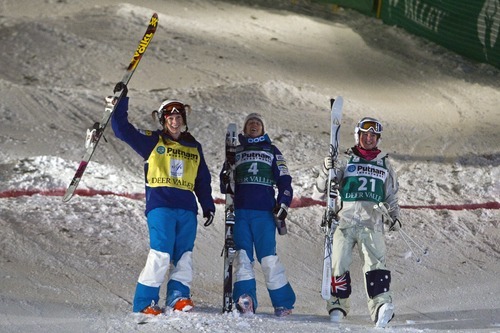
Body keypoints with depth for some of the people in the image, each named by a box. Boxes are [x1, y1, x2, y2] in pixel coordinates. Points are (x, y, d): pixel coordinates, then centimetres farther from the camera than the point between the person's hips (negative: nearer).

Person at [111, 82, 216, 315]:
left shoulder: (194, 148, 20)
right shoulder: (152, 142, 9)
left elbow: (203, 180, 25)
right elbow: (122, 129, 4)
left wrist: (208, 206, 19)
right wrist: (121, 101, -1)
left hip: (187, 208, 5)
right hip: (160, 205, -5)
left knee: (184, 254, -1)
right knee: (161, 253, -14)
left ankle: (178, 296, 1)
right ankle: (144, 303, -11)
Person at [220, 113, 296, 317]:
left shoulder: (272, 151, 18)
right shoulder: (236, 151, 23)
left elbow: (284, 180, 11)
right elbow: (226, 178, 21)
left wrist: (283, 204, -3)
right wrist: (226, 181, -3)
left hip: (264, 211, -2)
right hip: (240, 210, 2)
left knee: (268, 257, -10)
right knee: (242, 255, -11)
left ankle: (283, 302, -5)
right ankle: (245, 299, -17)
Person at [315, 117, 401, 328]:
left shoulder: (384, 165, 20)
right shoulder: (346, 161, 13)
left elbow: (391, 195, 26)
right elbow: (322, 188, 7)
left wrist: (394, 216, 11)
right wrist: (326, 171, -13)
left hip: (372, 222, 0)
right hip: (345, 220, 0)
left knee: (375, 262, -15)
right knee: (338, 264, -5)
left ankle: (381, 304, -24)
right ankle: (337, 305, 8)